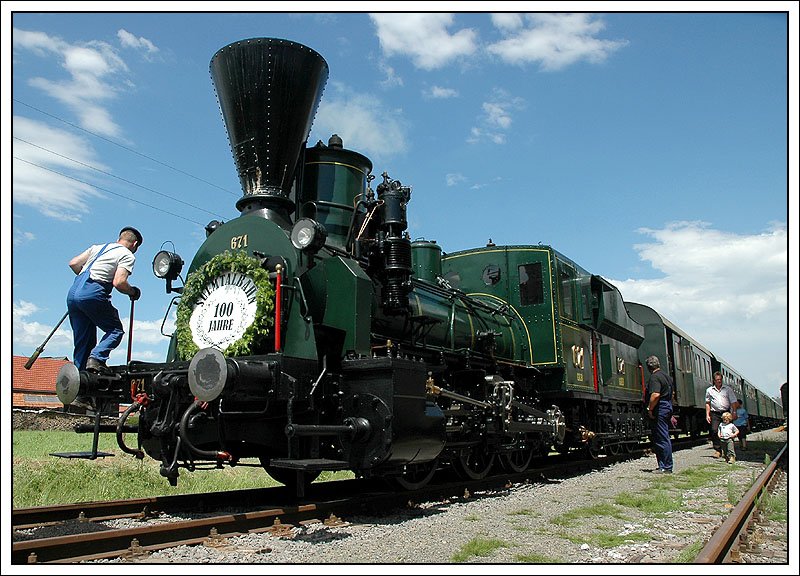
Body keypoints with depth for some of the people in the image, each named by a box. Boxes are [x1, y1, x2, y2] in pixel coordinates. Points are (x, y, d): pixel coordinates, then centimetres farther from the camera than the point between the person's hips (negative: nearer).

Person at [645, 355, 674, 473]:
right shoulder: (666, 376, 17)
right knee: (663, 438, 14)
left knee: (662, 439, -6)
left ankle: (666, 468, -2)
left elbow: (655, 395, -28)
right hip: (668, 408, 10)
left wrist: (650, 409, -19)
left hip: (659, 410, -10)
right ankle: (664, 466, 18)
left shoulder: (654, 377, -15)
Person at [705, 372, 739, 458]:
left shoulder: (728, 389, 9)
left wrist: (734, 412, -5)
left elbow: (733, 402, 6)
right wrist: (707, 415, 6)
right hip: (715, 413, 0)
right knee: (714, 431, -12)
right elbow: (707, 403, 14)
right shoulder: (709, 390, 11)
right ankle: (717, 450, -6)